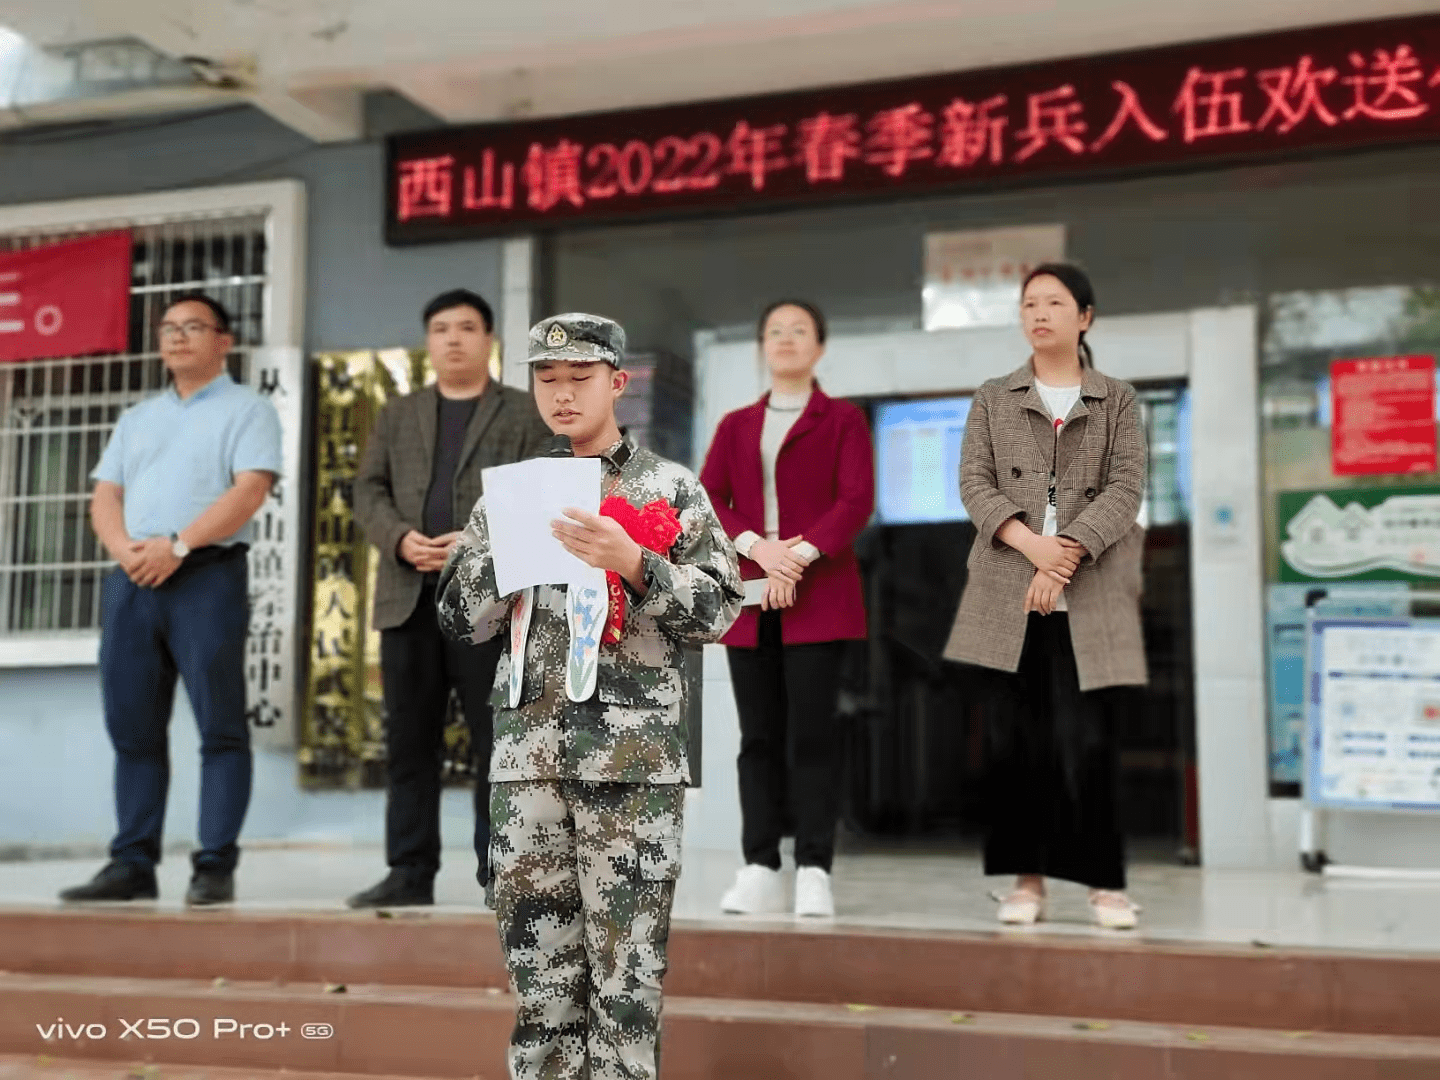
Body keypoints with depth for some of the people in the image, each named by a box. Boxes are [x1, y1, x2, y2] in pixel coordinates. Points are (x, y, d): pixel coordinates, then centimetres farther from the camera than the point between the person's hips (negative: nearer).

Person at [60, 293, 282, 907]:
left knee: (220, 728, -5)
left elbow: (250, 490, -10)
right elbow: (105, 497, 14)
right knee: (133, 728, 5)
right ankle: (132, 865, 9)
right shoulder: (136, 419, 23)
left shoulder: (247, 410, 4)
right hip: (130, 582, 6)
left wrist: (177, 545, -18)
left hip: (208, 578, -6)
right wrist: (124, 549, -7)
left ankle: (215, 868, -3)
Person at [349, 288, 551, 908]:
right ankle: (410, 873, 11)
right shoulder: (397, 416, 19)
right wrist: (401, 538, -8)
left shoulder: (527, 415, 7)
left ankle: (500, 874, 4)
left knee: (496, 744, -2)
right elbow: (369, 491, 12)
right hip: (408, 597, 4)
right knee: (408, 743, 4)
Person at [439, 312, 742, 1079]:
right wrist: (503, 544, -4)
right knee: (538, 968, 8)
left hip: (633, 757, -3)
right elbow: (461, 621, 12)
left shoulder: (671, 489, 4)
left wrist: (631, 561, -16)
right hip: (526, 756, 3)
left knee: (627, 975, -1)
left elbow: (718, 609, -2)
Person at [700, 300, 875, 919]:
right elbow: (707, 501, 6)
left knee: (812, 734, -7)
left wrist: (802, 553, -17)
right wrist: (757, 547, -12)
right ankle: (760, 870, 5)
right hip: (749, 598, 4)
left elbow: (856, 501, -4)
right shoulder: (735, 426, 18)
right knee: (760, 737, 3)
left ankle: (814, 873, -4)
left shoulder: (843, 420, 8)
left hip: (818, 597, -3)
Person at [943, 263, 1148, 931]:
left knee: (1084, 740, -7)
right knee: (1011, 740, 0)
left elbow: (1126, 488, 0)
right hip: (1005, 593, 2)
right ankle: (1027, 881, 9)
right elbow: (974, 482, 4)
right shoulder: (993, 400, 15)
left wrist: (1067, 557, -14)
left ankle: (1104, 882, 5)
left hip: (1089, 597, -2)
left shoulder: (1117, 401, 11)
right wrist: (1032, 544, -13)